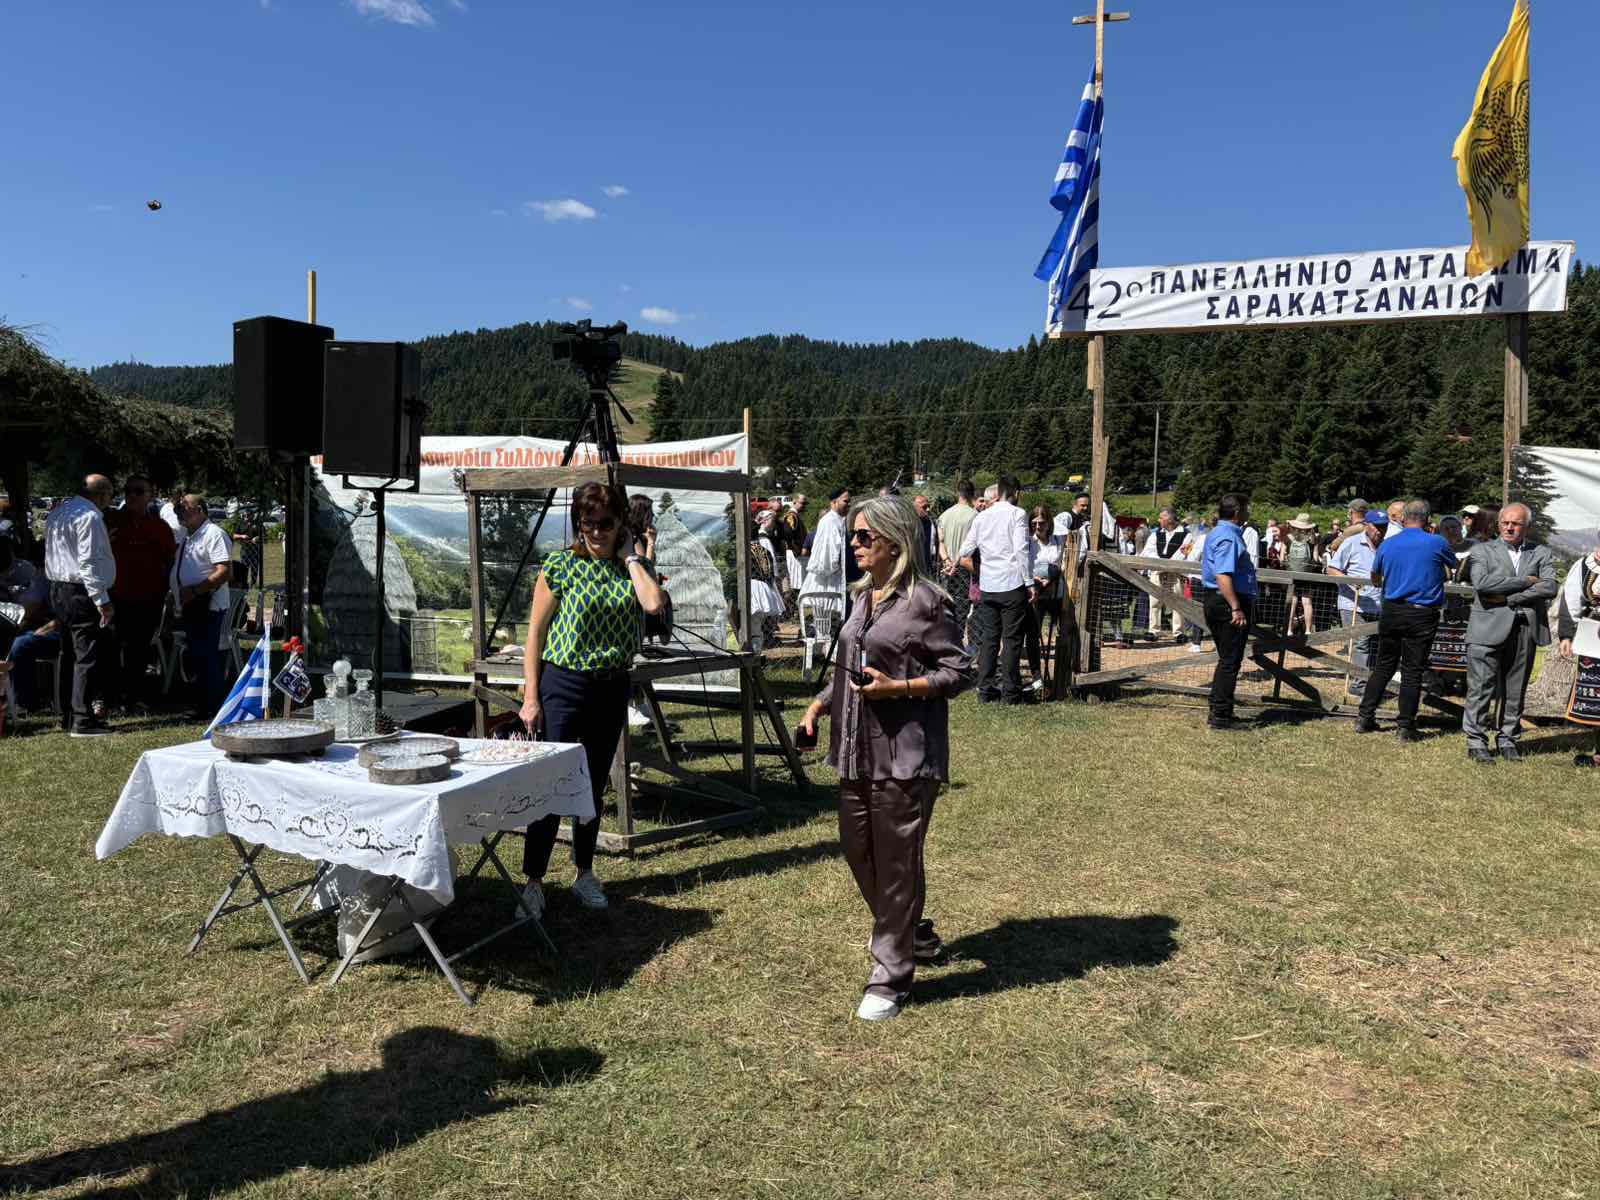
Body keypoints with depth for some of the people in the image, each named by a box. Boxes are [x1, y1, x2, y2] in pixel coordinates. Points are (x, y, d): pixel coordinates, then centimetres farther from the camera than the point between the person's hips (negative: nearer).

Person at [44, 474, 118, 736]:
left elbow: (53, 554, 19)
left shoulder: (57, 512, 15)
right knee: (89, 656, -7)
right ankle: (82, 721, -7)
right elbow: (89, 562, -21)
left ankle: (67, 716, 22)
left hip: (58, 590, 10)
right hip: (82, 593, -10)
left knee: (69, 655, 16)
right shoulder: (90, 517, -16)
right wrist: (102, 601, -21)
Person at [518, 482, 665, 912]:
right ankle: (533, 881, 5)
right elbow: (535, 632, -5)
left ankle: (585, 874, 27)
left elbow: (654, 603, -17)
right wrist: (531, 696, -8)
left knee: (594, 786, 14)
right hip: (564, 684, -4)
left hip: (613, 687, 4)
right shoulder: (561, 564, -6)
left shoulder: (633, 566, 4)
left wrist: (630, 556, -8)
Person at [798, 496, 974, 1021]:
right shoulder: (865, 595, 11)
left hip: (905, 755, -8)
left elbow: (959, 671, -10)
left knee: (896, 862, 2)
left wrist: (896, 687, -20)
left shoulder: (926, 600, -13)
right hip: (859, 751, 8)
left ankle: (890, 977, 16)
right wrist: (821, 702, 8)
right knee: (857, 849, 16)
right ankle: (915, 936, 38)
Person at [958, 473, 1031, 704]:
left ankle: (985, 690, 12)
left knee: (989, 637, 10)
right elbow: (1021, 550, -13)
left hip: (987, 585, 5)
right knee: (1012, 638, 1)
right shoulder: (1017, 514, -5)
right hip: (1012, 584, -5)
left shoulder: (982, 516, 10)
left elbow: (965, 550, 9)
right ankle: (1011, 692, 4)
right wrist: (1028, 582, -9)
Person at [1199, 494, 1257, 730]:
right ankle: (1221, 716, -1)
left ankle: (1217, 711, 23)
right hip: (1228, 602, -11)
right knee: (1230, 661, -5)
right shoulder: (1228, 537, -16)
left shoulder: (1217, 533, 18)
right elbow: (1223, 576, -27)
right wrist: (1236, 608, -30)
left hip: (1214, 599, 11)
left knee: (1227, 659, 17)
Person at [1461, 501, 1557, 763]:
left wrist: (1506, 598, -11)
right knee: (1481, 688, -2)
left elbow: (1550, 588, -5)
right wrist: (1525, 581, -10)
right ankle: (1476, 741, 5)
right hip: (1489, 628, -2)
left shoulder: (1541, 553, 11)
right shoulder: (1483, 550, 6)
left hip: (1526, 631, 2)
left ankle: (1508, 740, 19)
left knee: (1515, 691, 8)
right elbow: (1481, 583, -13)